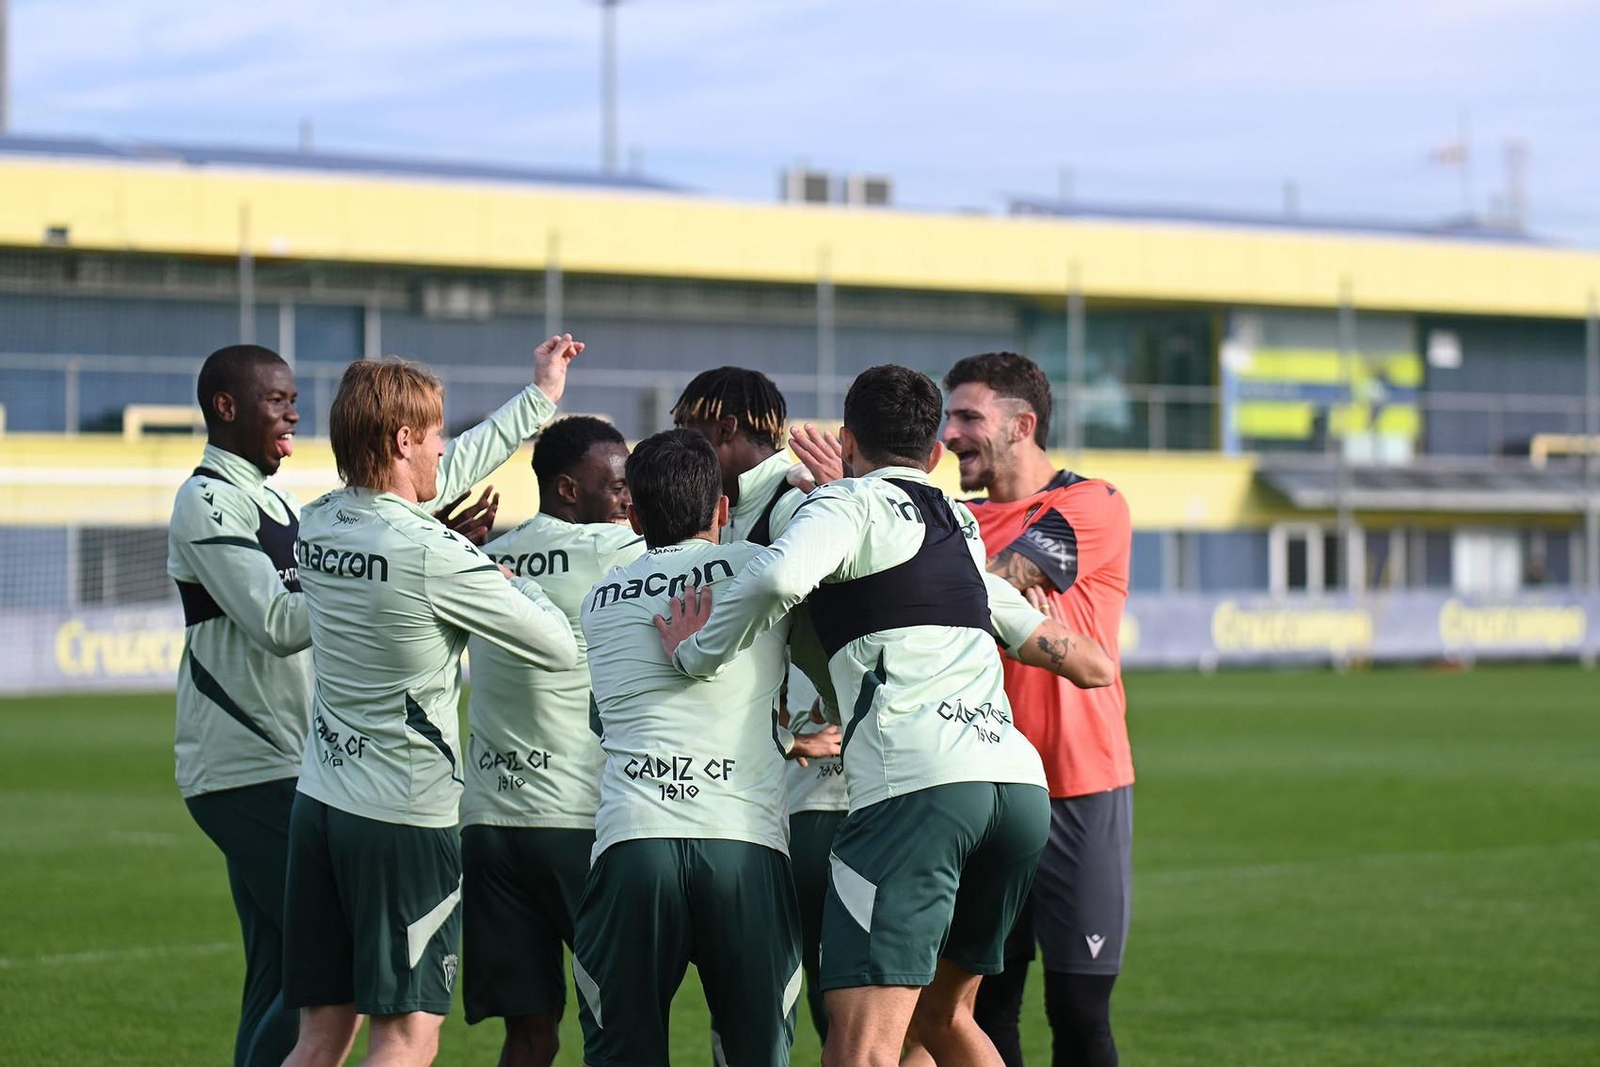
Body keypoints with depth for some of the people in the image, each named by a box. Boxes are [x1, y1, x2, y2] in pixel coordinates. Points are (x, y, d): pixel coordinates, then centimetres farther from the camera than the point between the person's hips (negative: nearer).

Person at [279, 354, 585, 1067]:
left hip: (318, 799, 7)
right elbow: (560, 648, -10)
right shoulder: (434, 555, -18)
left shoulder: (317, 526, 6)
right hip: (404, 818, -7)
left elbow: (450, 471, 22)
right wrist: (507, 576, 9)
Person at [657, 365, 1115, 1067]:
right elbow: (1090, 664, 35)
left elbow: (778, 578, -17)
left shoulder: (849, 503, 7)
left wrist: (696, 654, 0)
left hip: (915, 785, -7)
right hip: (1021, 785, 7)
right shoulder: (962, 525, 27)